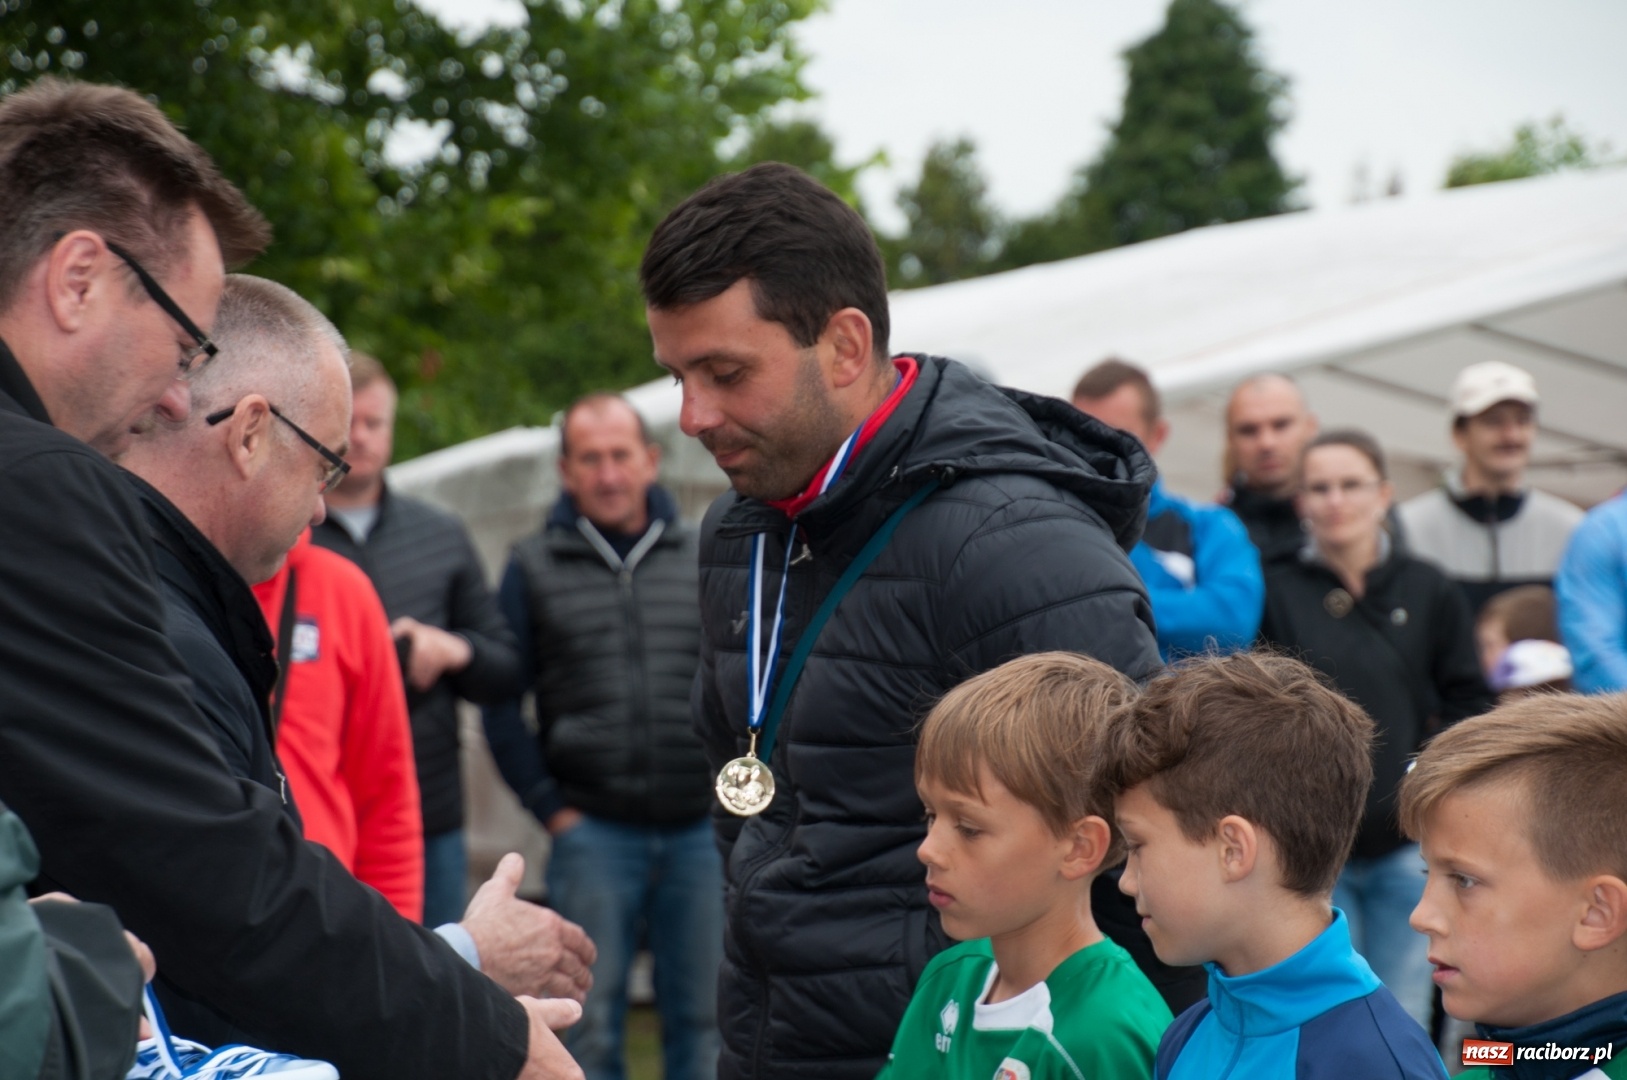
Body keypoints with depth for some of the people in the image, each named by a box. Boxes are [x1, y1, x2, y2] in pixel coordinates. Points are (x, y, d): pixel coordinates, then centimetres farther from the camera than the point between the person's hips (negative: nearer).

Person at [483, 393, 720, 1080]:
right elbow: (501, 701, 4)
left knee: (703, 1020, 6)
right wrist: (550, 808, -3)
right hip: (593, 832, -1)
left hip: (701, 828, 2)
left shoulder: (702, 558, 9)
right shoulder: (533, 566, 5)